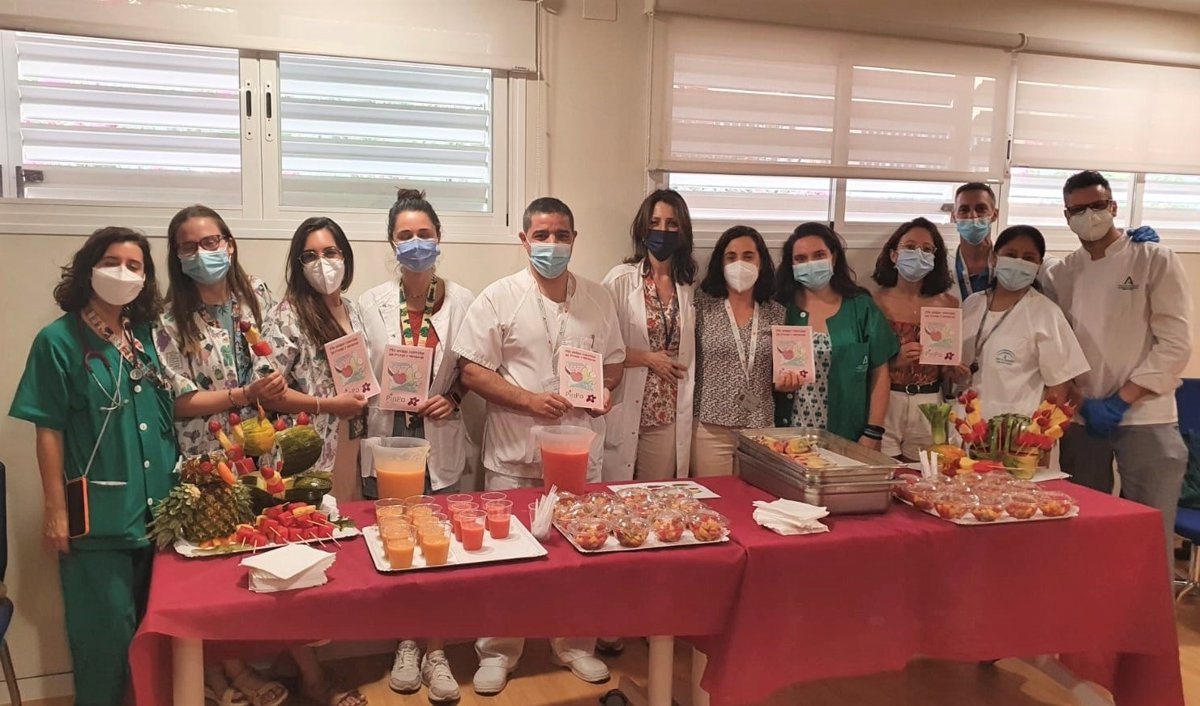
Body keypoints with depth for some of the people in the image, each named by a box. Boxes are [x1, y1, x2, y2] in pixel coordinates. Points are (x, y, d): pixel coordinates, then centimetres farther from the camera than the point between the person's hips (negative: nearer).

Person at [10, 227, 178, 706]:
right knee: (107, 629, 4)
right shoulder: (59, 340, -7)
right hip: (98, 514, -5)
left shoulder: (147, 336, 7)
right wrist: (56, 510, -10)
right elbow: (49, 431, -8)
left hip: (158, 508, 5)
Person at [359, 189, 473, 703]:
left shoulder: (462, 300, -1)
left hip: (439, 442, 0)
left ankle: (436, 651, 21)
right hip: (388, 440, 1)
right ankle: (406, 646, 27)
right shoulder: (371, 303, 1)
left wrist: (453, 398, -10)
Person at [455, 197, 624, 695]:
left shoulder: (598, 299, 6)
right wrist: (530, 400, -19)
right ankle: (497, 653, 26)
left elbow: (613, 360, 15)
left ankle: (575, 645, 32)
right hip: (515, 456, -3)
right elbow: (472, 371, -8)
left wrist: (607, 390, -7)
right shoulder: (499, 298, -6)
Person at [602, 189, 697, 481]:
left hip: (669, 415, 4)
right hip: (626, 413, -4)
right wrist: (648, 358, -11)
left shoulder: (689, 285, 7)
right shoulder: (621, 279, -6)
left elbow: (688, 354, 14)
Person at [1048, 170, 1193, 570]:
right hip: (1081, 419, 4)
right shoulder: (1065, 273, 8)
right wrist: (1082, 401, -6)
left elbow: (1175, 344, -8)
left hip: (1144, 419, -3)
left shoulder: (1155, 261, -2)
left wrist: (1119, 402, -13)